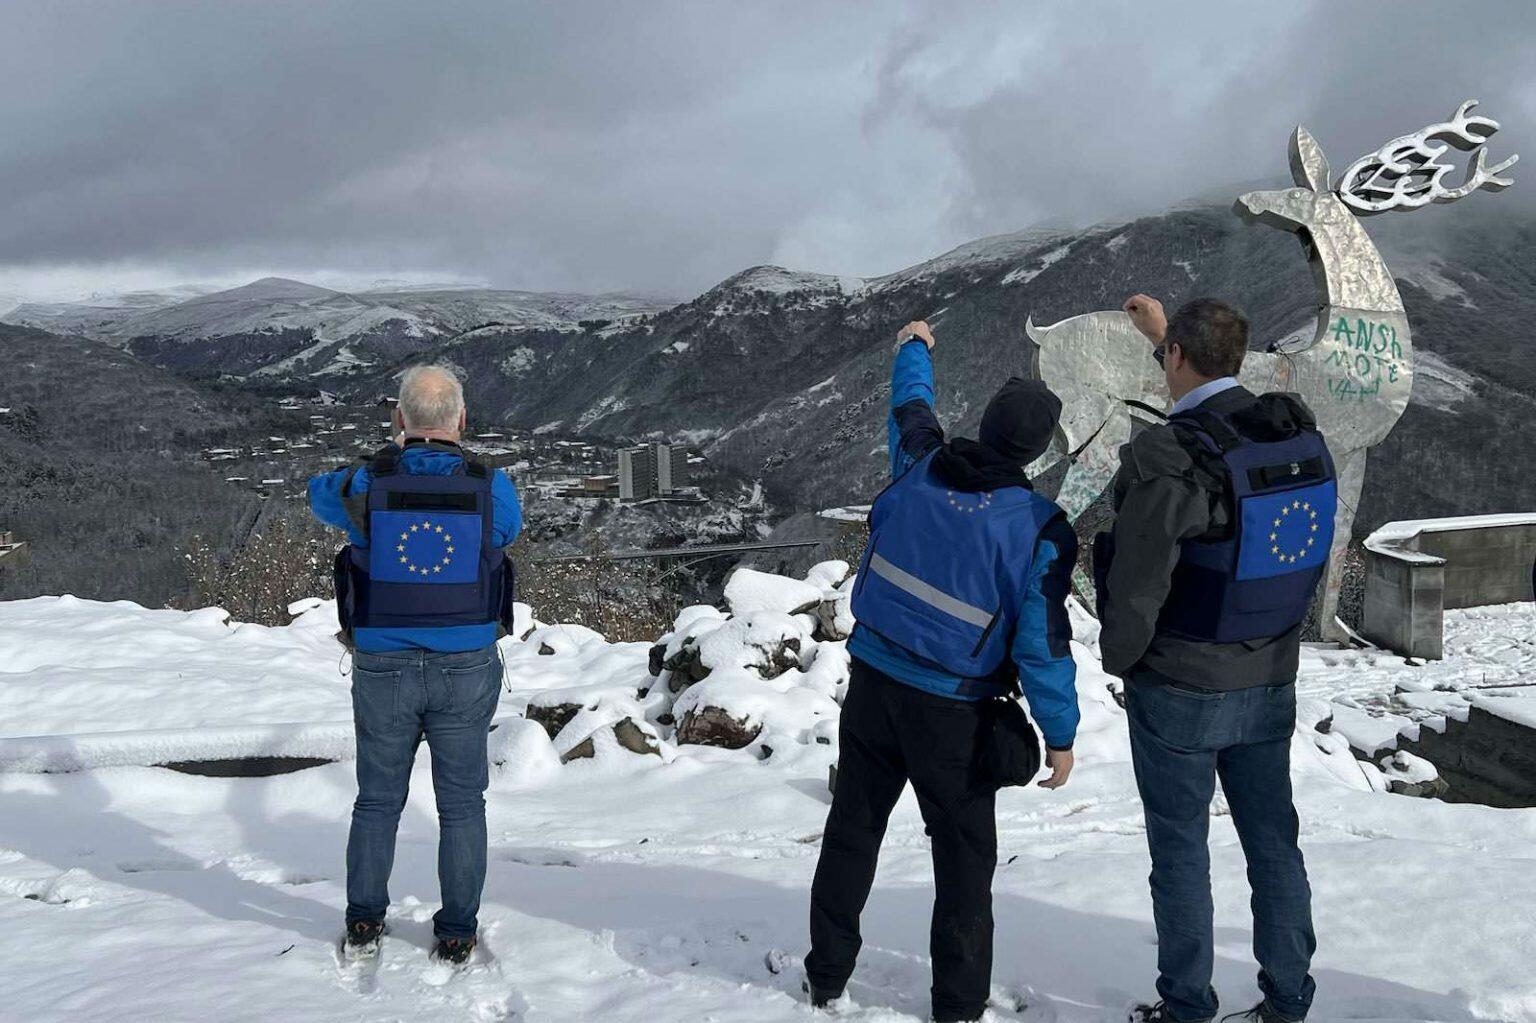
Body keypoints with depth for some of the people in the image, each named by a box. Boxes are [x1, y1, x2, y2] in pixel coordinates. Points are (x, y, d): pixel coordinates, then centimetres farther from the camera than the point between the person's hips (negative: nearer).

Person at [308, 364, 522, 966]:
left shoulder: (367, 486, -9)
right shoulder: (492, 489, -9)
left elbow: (318, 493, 15)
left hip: (383, 669, 1)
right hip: (466, 670, 0)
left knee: (378, 800, 18)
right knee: (461, 805, 12)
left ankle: (363, 926, 28)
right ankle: (456, 938, 18)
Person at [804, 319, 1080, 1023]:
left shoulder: (920, 467, -7)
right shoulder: (1040, 529, -17)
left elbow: (910, 408, 17)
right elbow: (1041, 643, -15)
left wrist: (914, 349, 37)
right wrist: (1060, 736, -3)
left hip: (873, 681, 4)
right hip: (951, 711, -4)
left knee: (852, 831, 17)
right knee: (964, 852, 11)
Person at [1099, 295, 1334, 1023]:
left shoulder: (1168, 459, -24)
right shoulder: (1299, 432, -3)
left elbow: (1136, 591, -20)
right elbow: (1221, 399, 21)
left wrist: (1119, 657, -1)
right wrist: (1164, 333, 31)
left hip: (1179, 689, -6)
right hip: (1270, 683, 6)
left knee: (1180, 850, 8)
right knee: (1273, 841, 15)